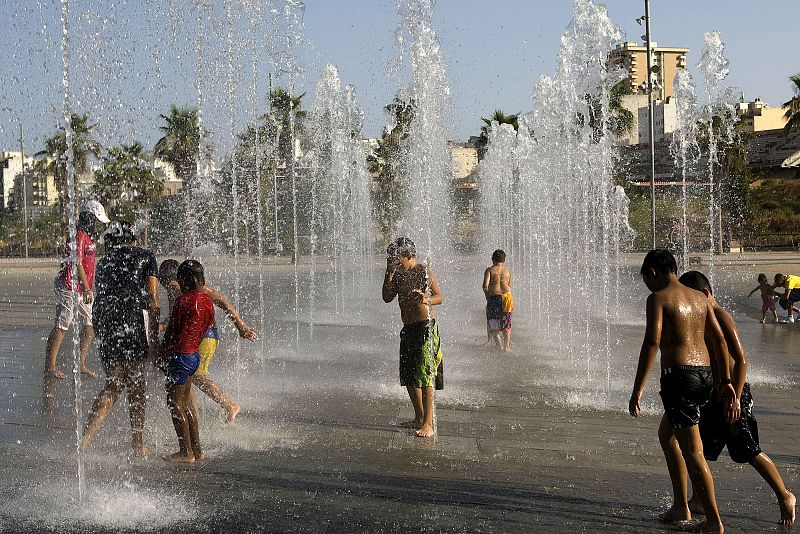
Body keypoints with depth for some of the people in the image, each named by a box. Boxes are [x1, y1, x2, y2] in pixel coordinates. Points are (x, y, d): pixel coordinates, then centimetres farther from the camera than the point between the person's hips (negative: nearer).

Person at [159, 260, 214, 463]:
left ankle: (186, 452, -2)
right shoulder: (207, 301, 7)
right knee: (186, 402, 17)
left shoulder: (183, 300, -16)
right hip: (195, 354, 8)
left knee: (174, 403, -2)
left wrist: (164, 355, -2)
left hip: (180, 354, -8)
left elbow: (171, 331, -12)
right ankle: (197, 449, 20)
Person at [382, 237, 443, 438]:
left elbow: (439, 297, -9)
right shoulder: (398, 274, 10)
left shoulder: (424, 272, -8)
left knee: (425, 376, -12)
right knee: (408, 376, 13)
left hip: (425, 326, -8)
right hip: (408, 329, 8)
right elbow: (387, 298, 5)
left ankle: (428, 424, -12)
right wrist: (389, 273, -3)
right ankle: (419, 417, 26)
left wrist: (426, 299, -30)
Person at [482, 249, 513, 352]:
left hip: (494, 297, -2)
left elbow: (485, 286, -8)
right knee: (506, 324, 10)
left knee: (493, 324, 6)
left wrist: (487, 297, 5)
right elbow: (509, 286, 11)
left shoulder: (490, 270, 2)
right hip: (506, 296, 3)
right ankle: (507, 346, 3)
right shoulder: (507, 271, 11)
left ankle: (499, 346, -5)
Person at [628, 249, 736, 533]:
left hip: (678, 375, -8)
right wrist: (726, 382, 17)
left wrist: (637, 389, -17)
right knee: (666, 434, 24)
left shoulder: (658, 298, -7)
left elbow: (652, 343, -18)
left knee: (692, 451, -3)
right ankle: (680, 507, 25)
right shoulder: (699, 297, 15)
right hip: (705, 375, 8)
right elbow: (720, 341, 13)